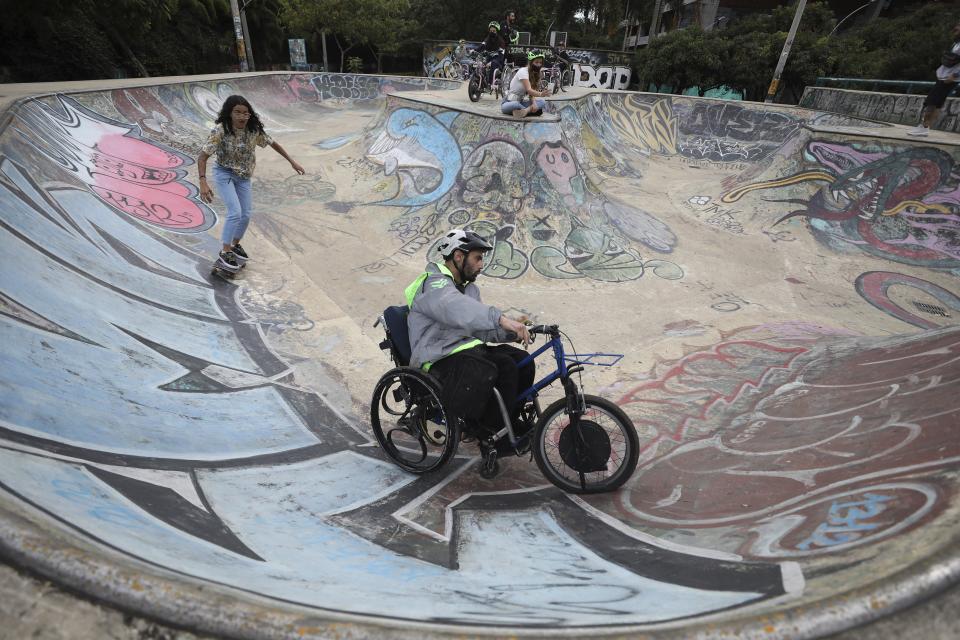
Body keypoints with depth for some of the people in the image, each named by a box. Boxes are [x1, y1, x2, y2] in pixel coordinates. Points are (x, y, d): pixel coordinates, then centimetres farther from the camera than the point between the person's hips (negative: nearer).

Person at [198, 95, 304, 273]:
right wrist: (203, 182, -36)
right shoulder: (220, 131, -24)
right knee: (235, 212, -19)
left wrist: (292, 161, 7)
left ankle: (235, 245, 35)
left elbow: (272, 143, 5)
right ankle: (225, 254, -8)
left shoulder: (254, 130, -13)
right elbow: (202, 157, -24)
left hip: (243, 177, 5)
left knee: (246, 214, 9)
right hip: (224, 173, -5)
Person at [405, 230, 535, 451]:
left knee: (521, 360, -11)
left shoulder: (469, 288, 18)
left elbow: (480, 327, 13)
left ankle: (511, 422, 5)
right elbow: (457, 309, -36)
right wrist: (500, 318, -48)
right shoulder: (435, 285, -13)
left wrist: (513, 332, -4)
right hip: (442, 359, -8)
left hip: (468, 347, 9)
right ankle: (491, 435, -8)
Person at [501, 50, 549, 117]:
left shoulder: (535, 73, 6)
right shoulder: (523, 71, -18)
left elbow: (531, 92, -1)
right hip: (510, 102, -7)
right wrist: (540, 94, -50)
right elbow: (528, 90, -32)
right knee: (519, 106, -43)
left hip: (521, 101, 8)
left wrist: (534, 103, -22)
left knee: (542, 102, -13)